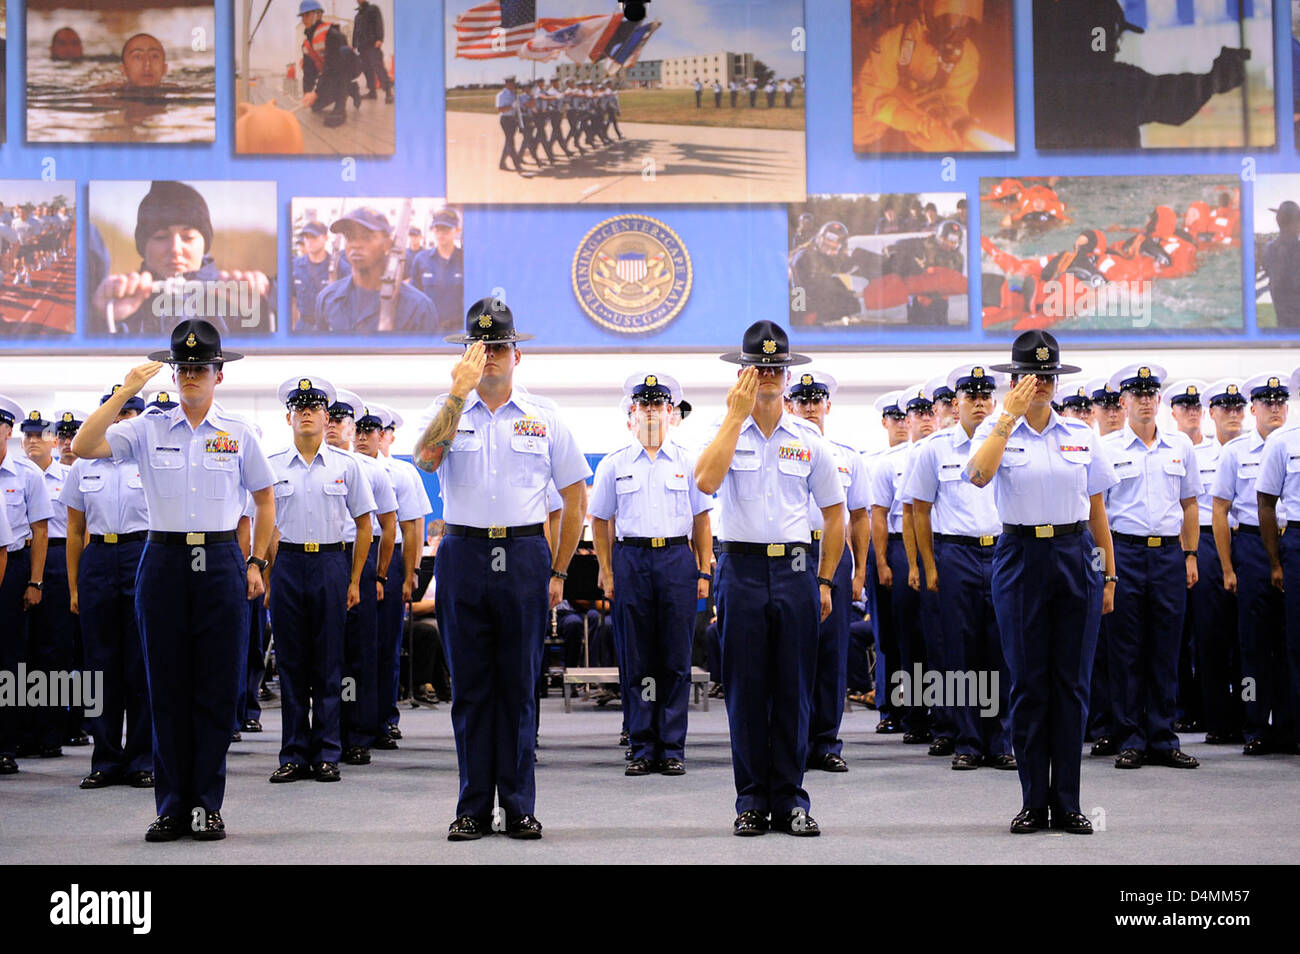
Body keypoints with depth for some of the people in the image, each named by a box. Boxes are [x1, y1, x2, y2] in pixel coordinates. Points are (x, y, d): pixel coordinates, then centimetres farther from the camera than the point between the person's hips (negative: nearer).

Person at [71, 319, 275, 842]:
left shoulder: (238, 434, 6)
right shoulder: (148, 429, 4)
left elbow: (265, 500, 14)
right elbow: (82, 446, -9)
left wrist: (256, 564, 5)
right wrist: (125, 392, -13)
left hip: (220, 563, 0)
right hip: (164, 560, 0)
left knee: (216, 688, 0)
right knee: (167, 686, 2)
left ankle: (207, 804, 9)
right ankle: (171, 805, 10)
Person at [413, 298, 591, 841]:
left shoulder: (543, 419, 8)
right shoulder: (447, 411, 7)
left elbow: (575, 497, 11)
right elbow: (425, 459, -15)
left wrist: (558, 572, 5)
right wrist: (459, 391, -19)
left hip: (524, 557, 0)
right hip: (463, 556, 0)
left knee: (520, 684, 2)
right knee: (469, 685, 3)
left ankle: (519, 806, 9)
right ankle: (473, 807, 9)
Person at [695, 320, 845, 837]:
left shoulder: (809, 439, 8)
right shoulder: (725, 432, 3)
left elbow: (835, 512, 13)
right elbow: (706, 481, -18)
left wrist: (825, 581, 7)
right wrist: (736, 415, -15)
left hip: (795, 569, 1)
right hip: (740, 567, -1)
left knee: (793, 689, 3)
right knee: (745, 689, 2)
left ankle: (790, 799, 10)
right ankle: (752, 799, 10)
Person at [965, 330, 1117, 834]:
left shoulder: (1080, 435, 9)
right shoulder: (996, 431, 1)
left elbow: (1097, 509, 12)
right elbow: (979, 475, -21)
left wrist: (1109, 574, 9)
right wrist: (1009, 416, -18)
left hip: (1076, 556, 2)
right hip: (1021, 557, -2)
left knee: (1071, 680, 2)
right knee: (1028, 682, 0)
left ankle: (1067, 802, 8)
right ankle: (1033, 802, 8)